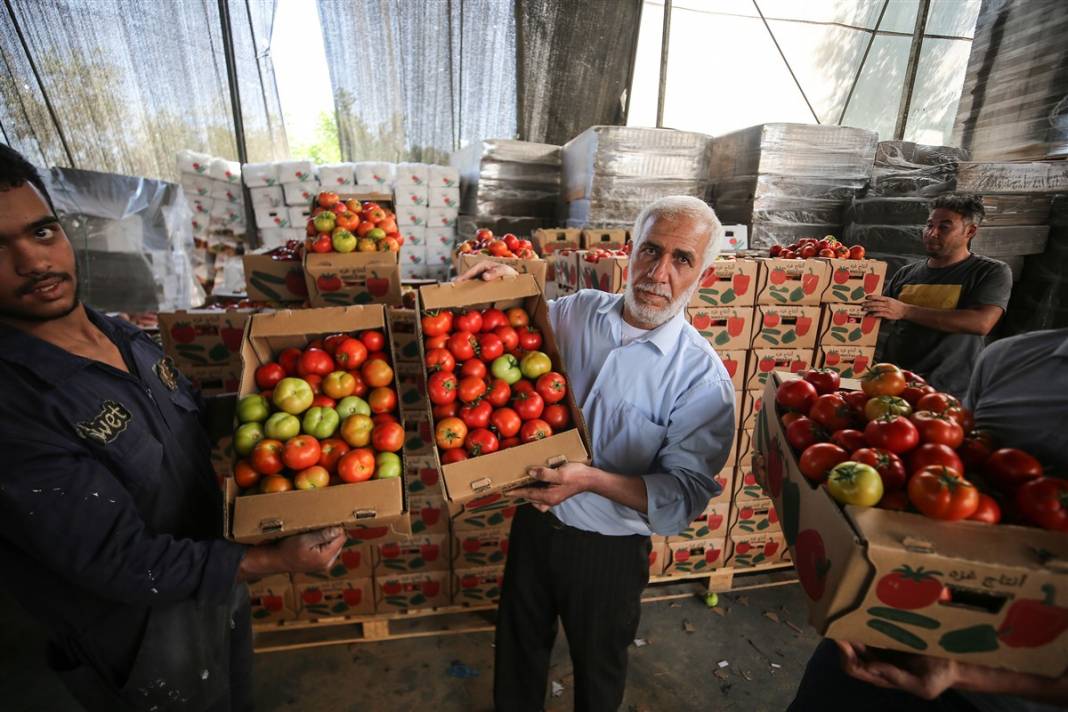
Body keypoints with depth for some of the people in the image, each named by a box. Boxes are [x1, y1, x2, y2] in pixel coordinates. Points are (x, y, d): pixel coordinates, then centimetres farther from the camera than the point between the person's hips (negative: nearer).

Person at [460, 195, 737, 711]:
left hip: (610, 551, -3)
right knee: (519, 645, 28)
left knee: (598, 667, 26)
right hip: (536, 520, 4)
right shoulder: (575, 310, -9)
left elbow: (688, 492, -20)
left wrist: (592, 479, -33)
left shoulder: (702, 377, -19)